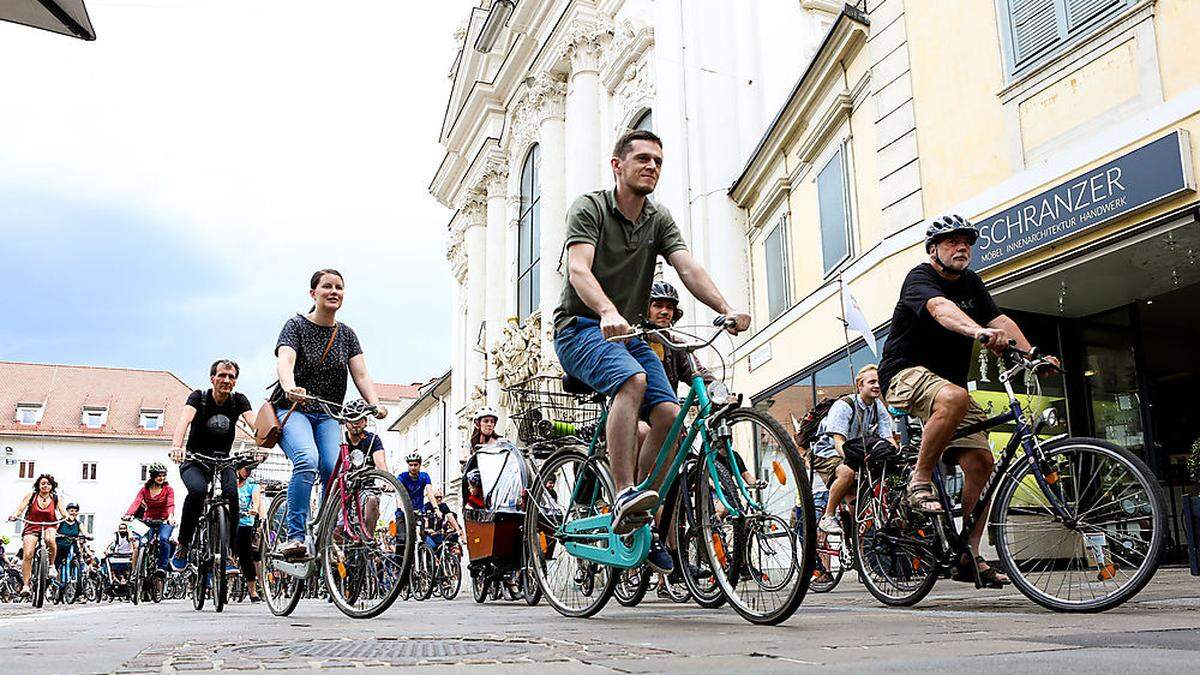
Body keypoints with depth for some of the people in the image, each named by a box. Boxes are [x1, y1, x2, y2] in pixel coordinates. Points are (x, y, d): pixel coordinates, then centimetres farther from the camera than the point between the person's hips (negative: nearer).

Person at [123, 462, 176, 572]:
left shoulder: (168, 489, -4)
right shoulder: (145, 490, 1)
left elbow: (170, 504, -20)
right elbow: (136, 503, -15)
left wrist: (170, 516, -41)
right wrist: (128, 515, -35)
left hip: (164, 521, -2)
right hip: (149, 521, 2)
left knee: (164, 538, -27)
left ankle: (162, 567, -18)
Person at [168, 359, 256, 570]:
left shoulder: (239, 400, -3)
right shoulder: (199, 397, -10)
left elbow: (254, 423, -20)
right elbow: (185, 420, -29)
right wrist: (177, 446, -50)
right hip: (194, 461, -2)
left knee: (231, 494, -28)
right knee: (198, 490, -33)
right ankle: (183, 546, -14)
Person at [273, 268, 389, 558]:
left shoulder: (346, 334, 8)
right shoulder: (296, 325, -5)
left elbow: (361, 375, -1)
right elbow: (285, 361, -23)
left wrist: (375, 405, -21)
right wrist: (290, 388, -46)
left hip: (327, 416, 4)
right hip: (293, 410, -4)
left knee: (335, 473, -16)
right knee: (307, 461, -31)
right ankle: (294, 536, -25)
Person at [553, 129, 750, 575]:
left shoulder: (659, 220, 10)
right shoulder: (589, 208, -6)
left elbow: (688, 268, -7)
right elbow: (578, 270, -23)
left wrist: (726, 310, -26)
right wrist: (608, 313, -44)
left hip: (629, 333, 6)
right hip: (582, 328, -5)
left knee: (669, 413, -15)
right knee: (633, 379, -35)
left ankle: (644, 525, -1)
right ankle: (624, 497, -34)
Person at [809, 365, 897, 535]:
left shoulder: (879, 407, 0)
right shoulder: (843, 406, -19)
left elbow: (889, 439, -5)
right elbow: (839, 442, -28)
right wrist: (852, 457, -46)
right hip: (828, 453, -7)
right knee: (847, 472, -36)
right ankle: (827, 517, -20)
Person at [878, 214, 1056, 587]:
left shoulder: (971, 283, 11)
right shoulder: (920, 278, -12)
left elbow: (1000, 319, 0)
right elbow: (940, 308, -34)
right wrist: (978, 332, -53)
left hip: (949, 379, 7)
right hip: (907, 373, -7)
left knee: (981, 461, -7)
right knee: (954, 397, -40)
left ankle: (968, 556, 0)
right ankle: (920, 481, -23)